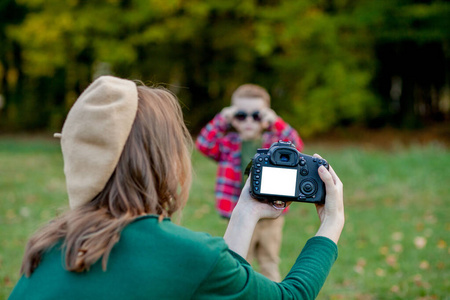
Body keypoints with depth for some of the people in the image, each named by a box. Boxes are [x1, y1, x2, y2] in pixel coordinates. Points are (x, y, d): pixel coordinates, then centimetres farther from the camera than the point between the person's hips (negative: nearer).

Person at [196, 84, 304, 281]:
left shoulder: (274, 143, 1)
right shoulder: (227, 145, 0)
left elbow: (295, 146, -15)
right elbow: (204, 145, -15)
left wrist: (277, 123, -20)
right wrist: (221, 120, -18)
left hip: (271, 217, 1)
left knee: (270, 265, 16)